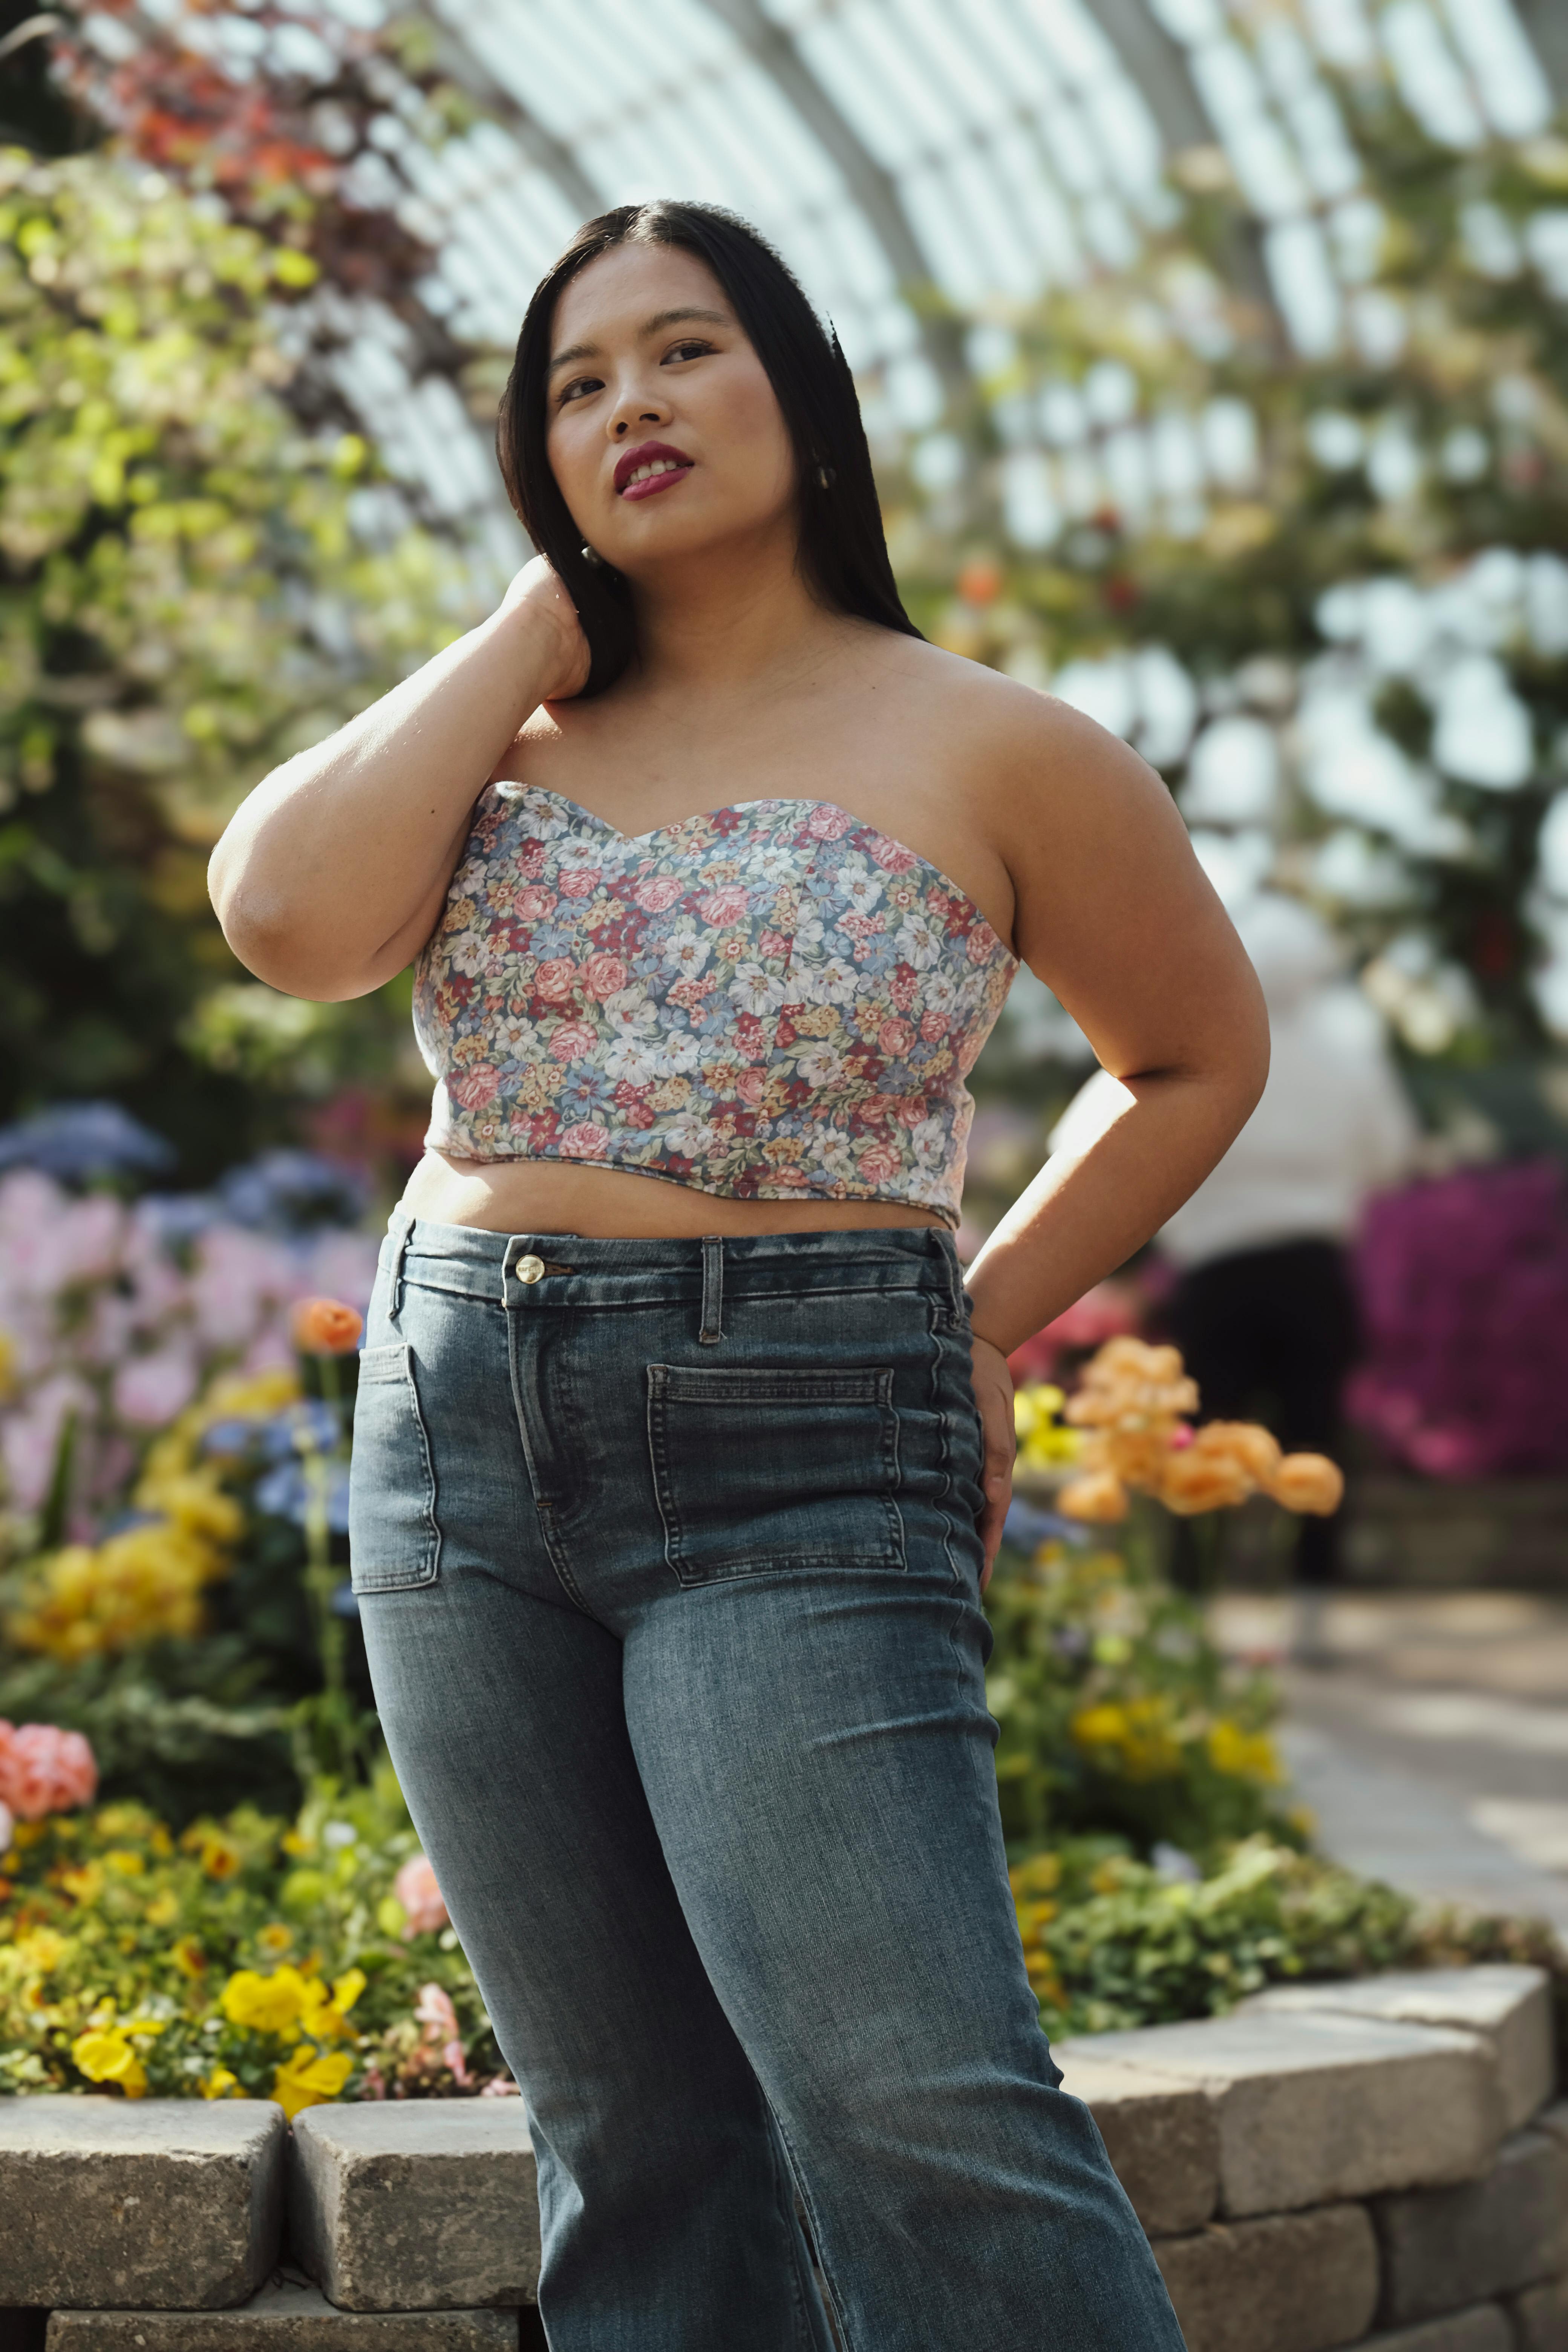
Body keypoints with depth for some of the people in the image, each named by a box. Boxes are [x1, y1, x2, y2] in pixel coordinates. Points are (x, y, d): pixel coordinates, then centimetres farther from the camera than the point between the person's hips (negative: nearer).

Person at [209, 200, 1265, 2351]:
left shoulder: (989, 753, 2)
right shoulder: (500, 743, 11)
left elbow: (1204, 1054, 15)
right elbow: (289, 918, -10)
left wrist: (987, 1324, 6)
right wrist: (532, 630, 0)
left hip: (802, 1459, -4)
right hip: (458, 1444, 4)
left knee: (923, 2127, -15)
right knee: (631, 2139, 8)